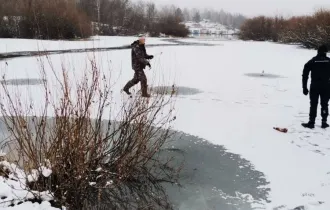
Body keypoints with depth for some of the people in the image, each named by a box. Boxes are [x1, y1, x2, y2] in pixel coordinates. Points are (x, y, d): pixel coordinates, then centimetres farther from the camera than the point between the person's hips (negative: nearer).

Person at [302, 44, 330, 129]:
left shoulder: (312, 61, 1)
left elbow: (305, 75, -2)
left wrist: (304, 87, 2)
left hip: (315, 86, 0)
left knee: (313, 105, 6)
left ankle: (311, 122, 5)